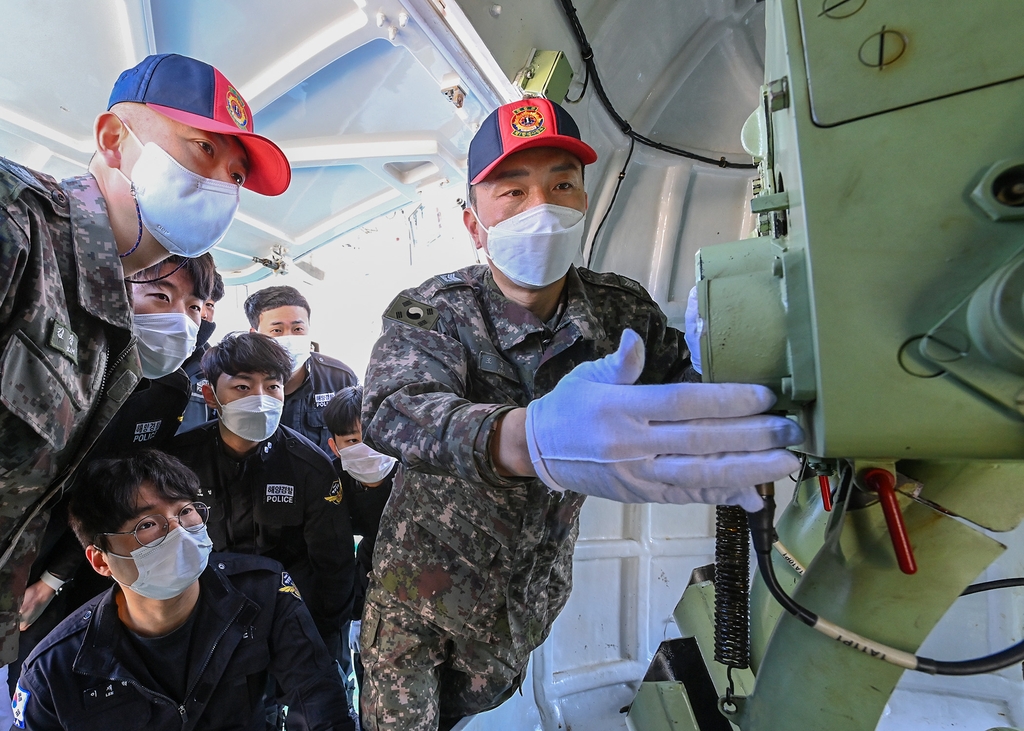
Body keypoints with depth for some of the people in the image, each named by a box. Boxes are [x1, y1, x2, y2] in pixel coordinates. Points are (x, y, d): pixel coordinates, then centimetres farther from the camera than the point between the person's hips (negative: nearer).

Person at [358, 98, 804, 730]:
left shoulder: (625, 310, -13)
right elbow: (395, 411, -40)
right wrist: (527, 438, -62)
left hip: (537, 592, 3)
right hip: (428, 580, -2)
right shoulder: (429, 314, -22)